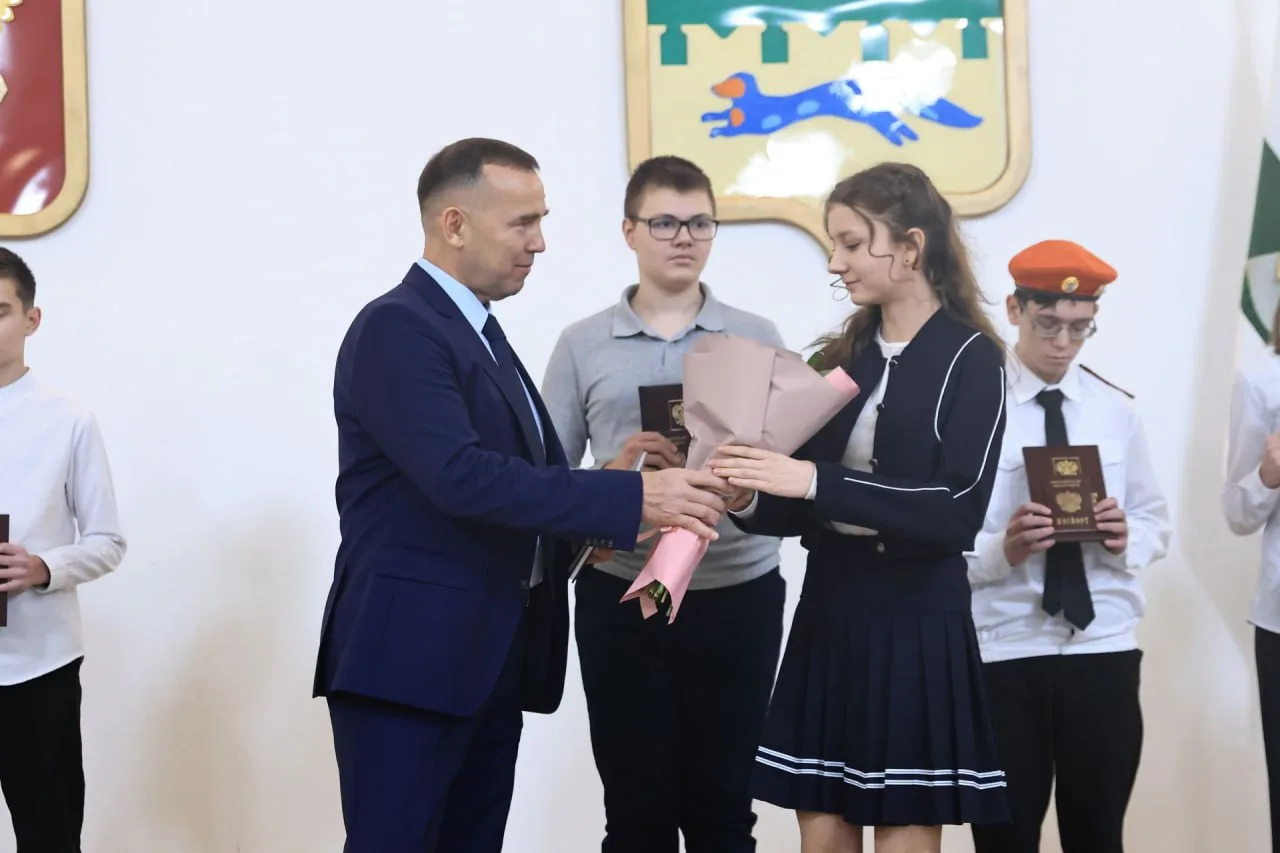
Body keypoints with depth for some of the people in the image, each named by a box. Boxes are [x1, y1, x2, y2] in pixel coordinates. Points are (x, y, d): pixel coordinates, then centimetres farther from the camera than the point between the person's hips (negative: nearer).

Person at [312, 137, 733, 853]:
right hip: (410, 655, -9)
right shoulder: (397, 327, -13)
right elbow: (461, 476, -25)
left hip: (488, 658, 9)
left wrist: (590, 522, -2)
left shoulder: (480, 330, 17)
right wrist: (630, 499, -25)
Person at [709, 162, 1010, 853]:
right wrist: (749, 502, -10)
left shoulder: (968, 357, -6)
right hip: (828, 612, 5)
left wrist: (815, 481, -24)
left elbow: (957, 511, -19)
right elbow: (802, 510, 12)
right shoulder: (839, 358, 9)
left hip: (916, 620, -5)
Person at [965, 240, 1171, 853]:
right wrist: (1002, 550, -26)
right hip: (1003, 651, -3)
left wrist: (1127, 539, -12)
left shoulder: (1117, 410, 7)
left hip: (1105, 648, 3)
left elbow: (1156, 524, 10)